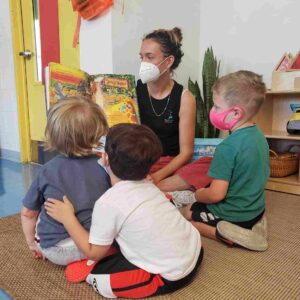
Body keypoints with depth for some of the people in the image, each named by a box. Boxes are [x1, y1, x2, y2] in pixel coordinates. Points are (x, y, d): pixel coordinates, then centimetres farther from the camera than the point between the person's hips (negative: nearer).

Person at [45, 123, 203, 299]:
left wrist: (68, 218, -1)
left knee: (76, 270, -3)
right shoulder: (149, 186, 3)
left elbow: (94, 253, -7)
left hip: (171, 276, -7)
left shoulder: (108, 203, -19)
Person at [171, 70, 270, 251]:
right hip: (256, 209, 8)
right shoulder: (259, 136, -2)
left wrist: (198, 195, -5)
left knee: (183, 213, 11)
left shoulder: (228, 147, -28)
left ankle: (226, 234, -7)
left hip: (234, 215, -8)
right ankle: (251, 225, 11)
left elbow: (216, 194, -27)